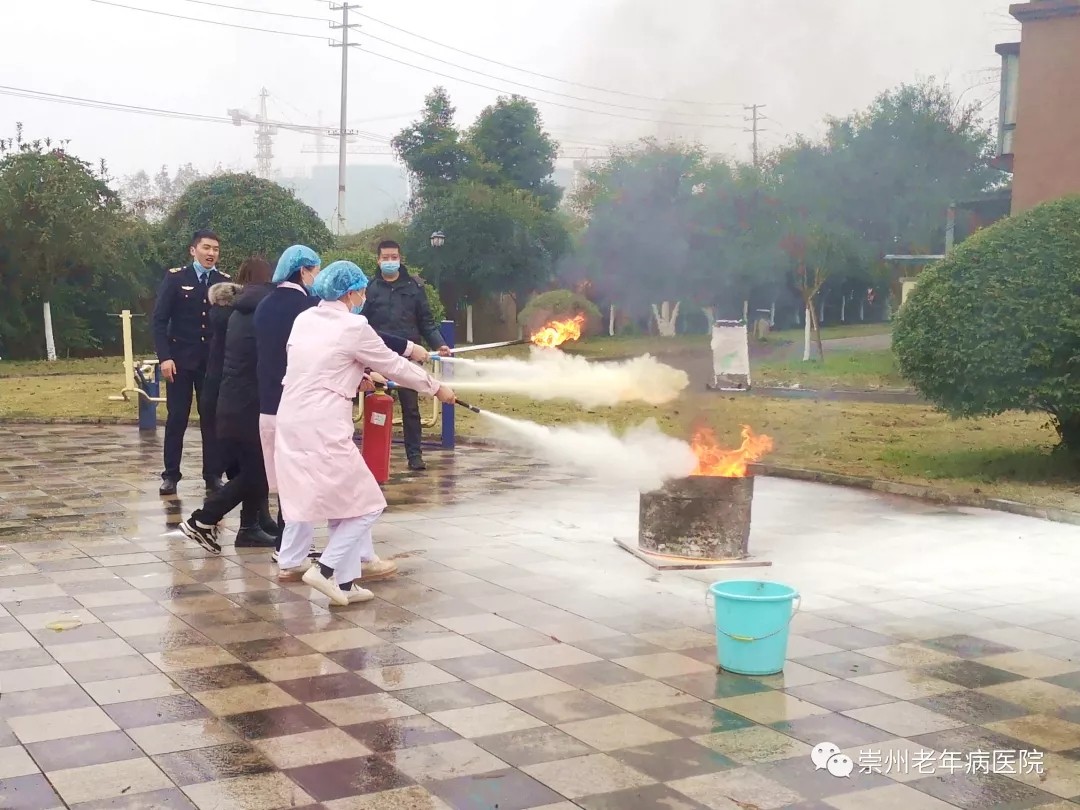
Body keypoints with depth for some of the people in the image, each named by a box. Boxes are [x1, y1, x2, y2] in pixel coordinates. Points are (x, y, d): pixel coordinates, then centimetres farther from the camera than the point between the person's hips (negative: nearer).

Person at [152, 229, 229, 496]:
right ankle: (171, 475, 9)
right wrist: (164, 357, -12)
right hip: (180, 359, -1)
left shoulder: (224, 281, 3)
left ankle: (213, 475, 11)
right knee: (177, 418, 2)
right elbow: (159, 320, -3)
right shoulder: (175, 278, -1)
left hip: (214, 361, 2)